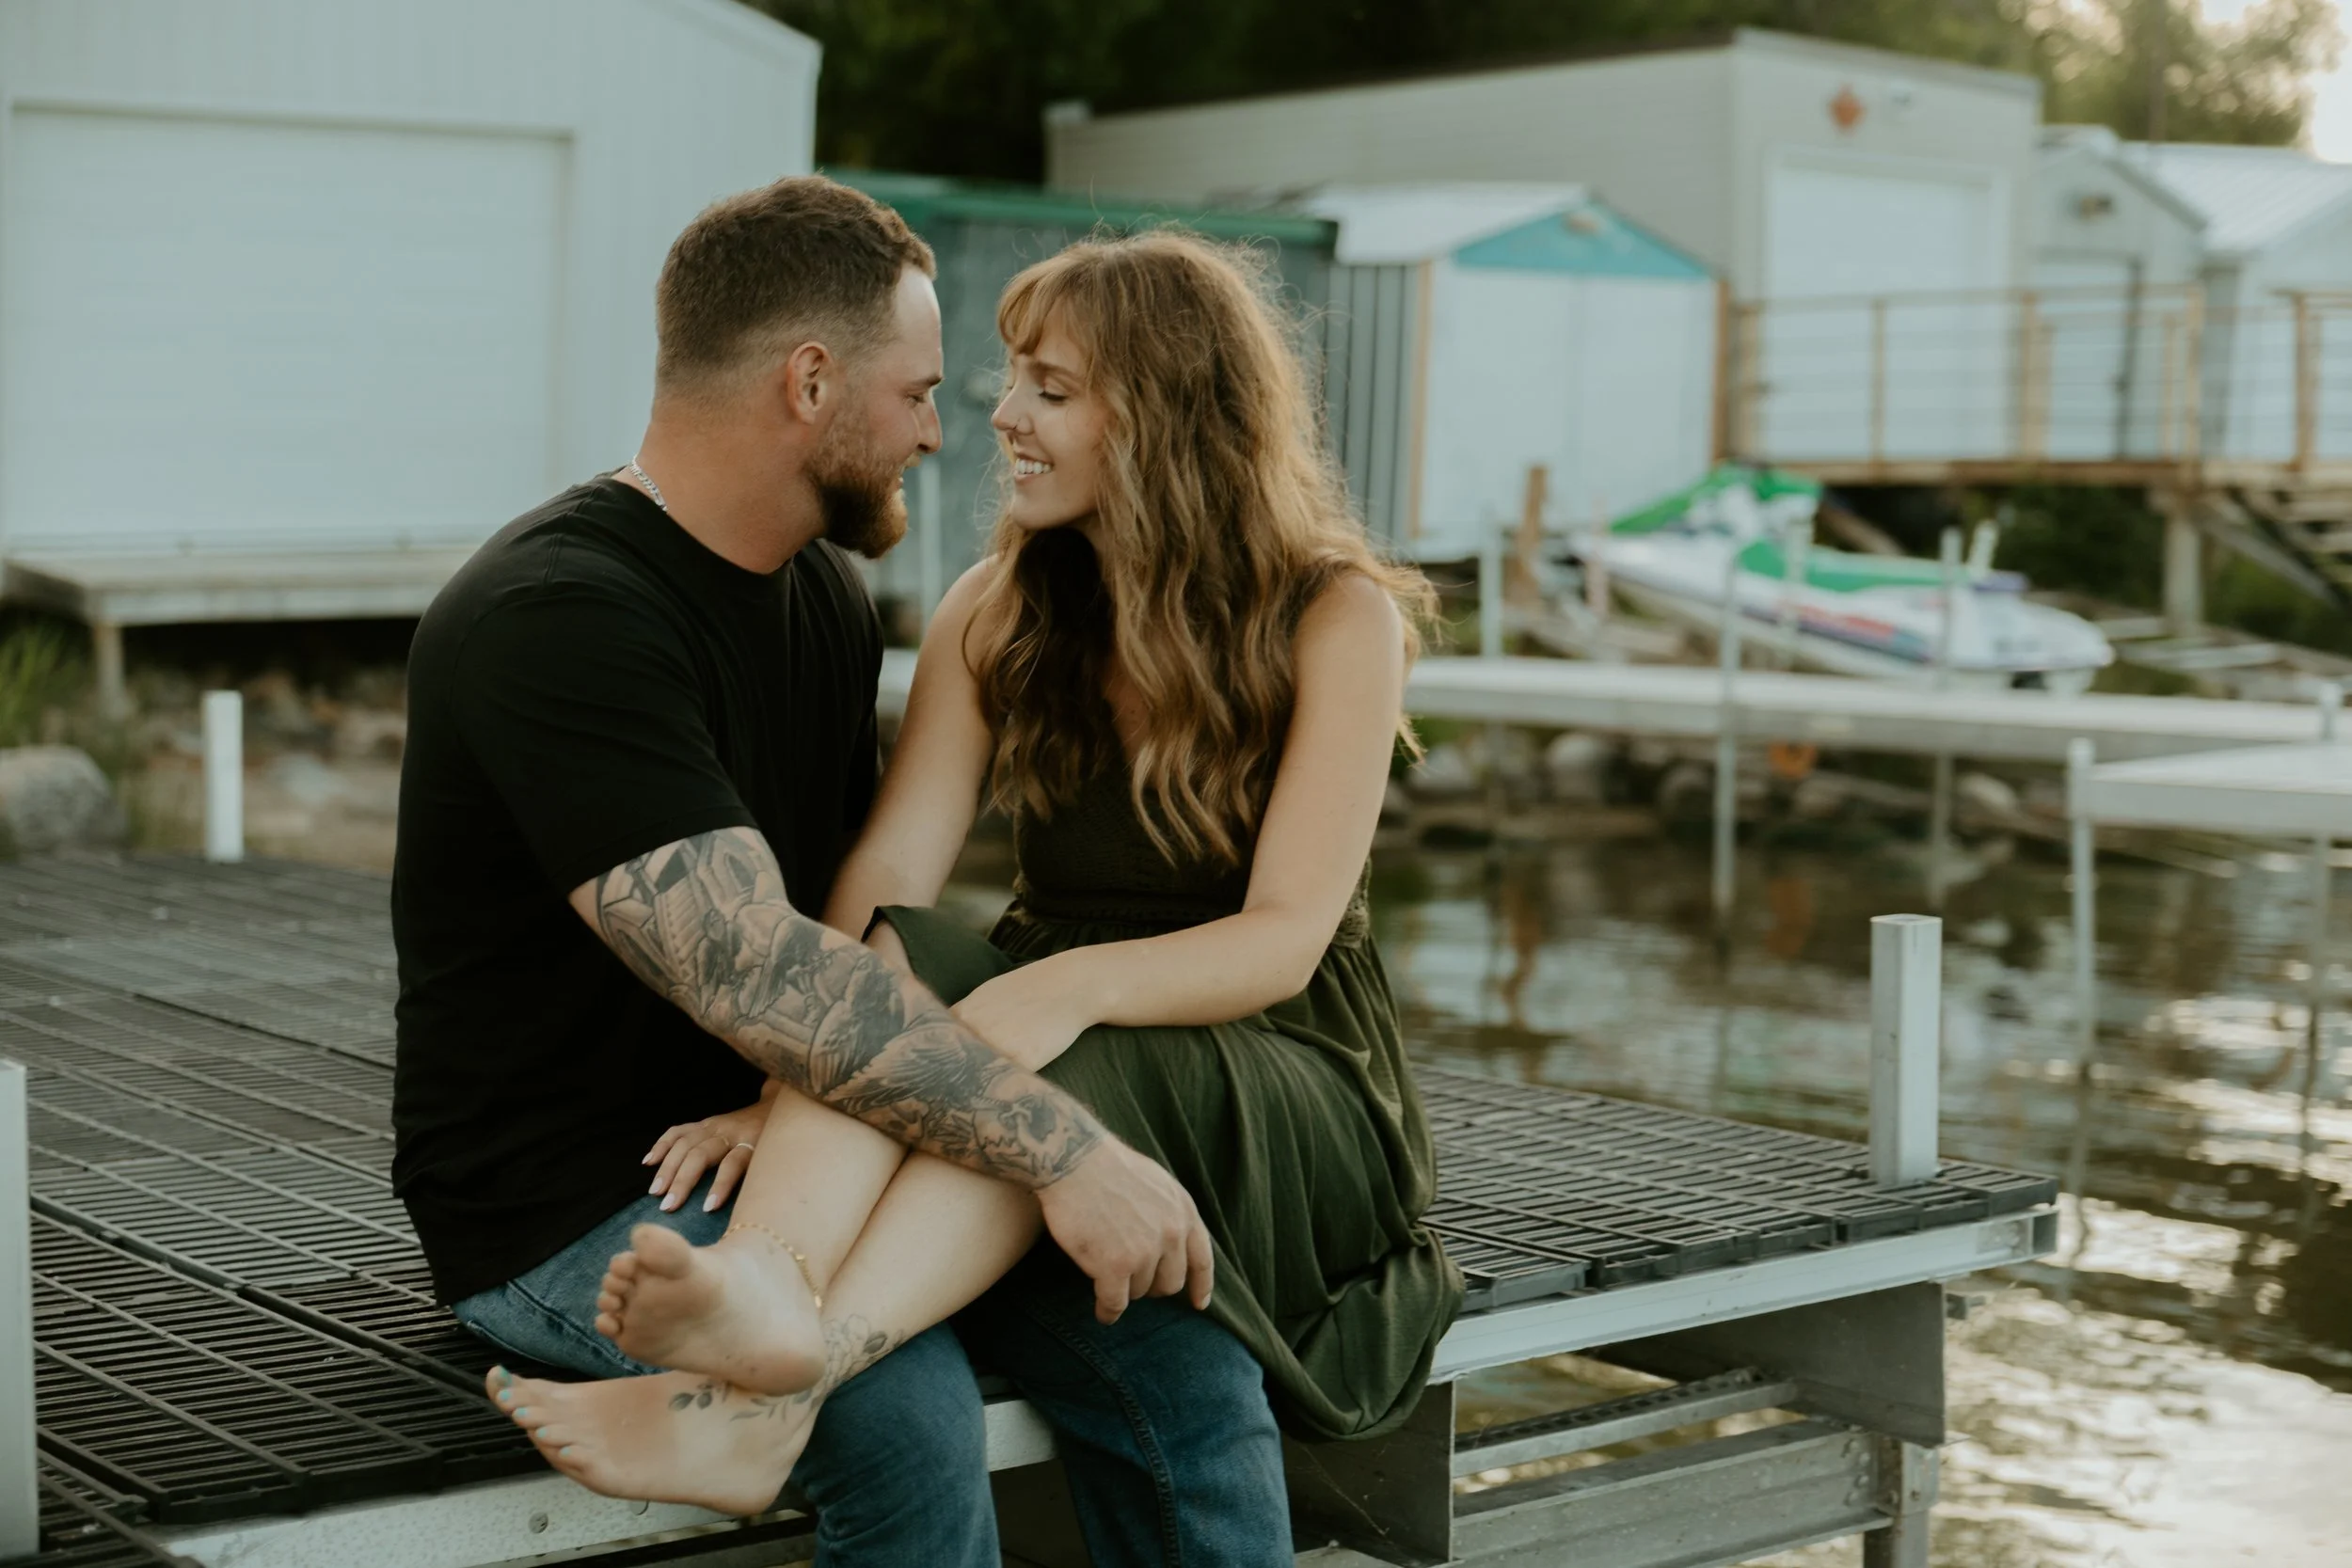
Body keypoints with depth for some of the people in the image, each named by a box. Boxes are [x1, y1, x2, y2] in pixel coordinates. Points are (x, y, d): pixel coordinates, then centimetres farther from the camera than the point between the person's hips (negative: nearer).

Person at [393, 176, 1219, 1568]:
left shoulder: (827, 595, 11)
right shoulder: (557, 618, -19)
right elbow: (753, 972, -29)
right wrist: (1058, 1149, -31)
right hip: (566, 1208, -8)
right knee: (908, 1406, -32)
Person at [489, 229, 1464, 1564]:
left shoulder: (1338, 618, -8)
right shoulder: (1000, 612, 4)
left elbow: (1284, 940, -18)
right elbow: (885, 880, -11)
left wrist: (1074, 984, -38)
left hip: (1295, 1094, -3)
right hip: (1060, 1099, 3)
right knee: (898, 965, -30)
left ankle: (775, 1392, -58)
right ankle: (766, 1281, -58)